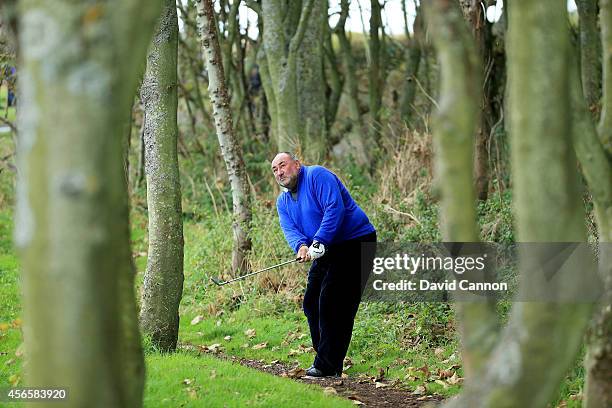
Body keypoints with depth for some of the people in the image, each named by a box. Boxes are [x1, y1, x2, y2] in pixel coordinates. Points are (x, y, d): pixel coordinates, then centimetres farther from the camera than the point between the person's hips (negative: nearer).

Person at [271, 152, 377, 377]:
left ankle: (328, 365, -11)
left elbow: (335, 209, -24)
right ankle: (324, 358, 18)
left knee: (331, 303, -14)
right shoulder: (283, 201, 13)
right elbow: (289, 229, -1)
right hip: (327, 251, 10)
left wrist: (318, 242, -31)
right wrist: (301, 246, -24)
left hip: (355, 243, -10)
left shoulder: (317, 176, -13)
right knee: (311, 303, 9)